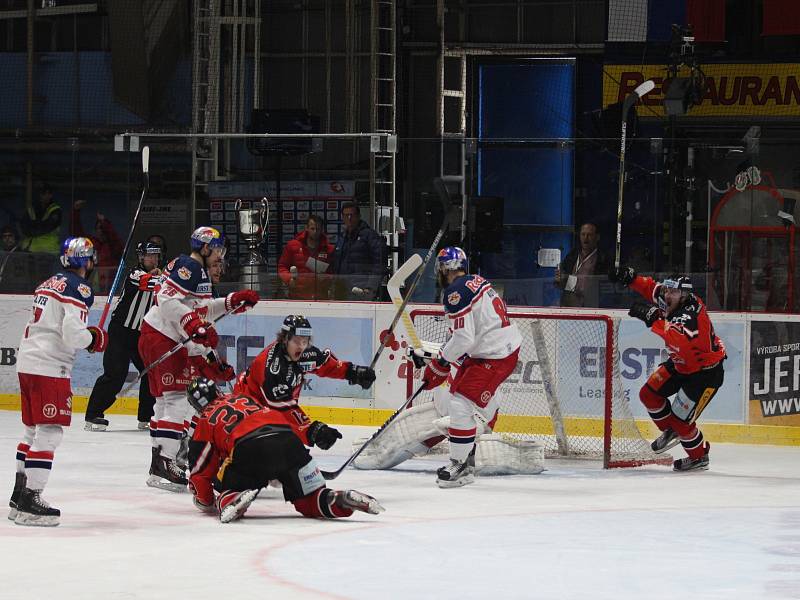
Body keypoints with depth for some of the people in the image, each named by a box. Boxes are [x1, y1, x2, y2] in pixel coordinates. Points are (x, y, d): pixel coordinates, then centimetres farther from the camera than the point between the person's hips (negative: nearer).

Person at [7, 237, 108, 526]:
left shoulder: (49, 283, 17)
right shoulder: (78, 288, -11)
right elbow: (73, 334, -21)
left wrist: (87, 335, 18)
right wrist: (95, 338, -1)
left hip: (27, 362, 9)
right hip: (49, 367, -9)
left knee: (33, 429, 18)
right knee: (49, 433, -10)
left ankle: (19, 497, 24)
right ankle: (30, 502, -17)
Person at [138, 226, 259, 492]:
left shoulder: (198, 270, 19)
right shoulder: (188, 266, -14)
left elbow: (202, 309, 24)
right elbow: (167, 300, -26)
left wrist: (232, 301, 16)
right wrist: (191, 323, -33)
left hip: (169, 341, 12)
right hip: (160, 338, -12)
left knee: (165, 399, 17)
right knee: (177, 397, -16)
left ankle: (159, 462, 25)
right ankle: (164, 466, -21)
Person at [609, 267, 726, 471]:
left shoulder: (692, 313, -34)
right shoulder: (670, 301, -9)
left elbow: (680, 340, -52)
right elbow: (651, 287, 10)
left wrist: (654, 319, -55)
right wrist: (630, 277, -8)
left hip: (706, 371, -9)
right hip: (680, 363, 9)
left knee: (681, 419, -6)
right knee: (649, 393, 6)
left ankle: (699, 457, 18)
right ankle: (671, 432, 29)